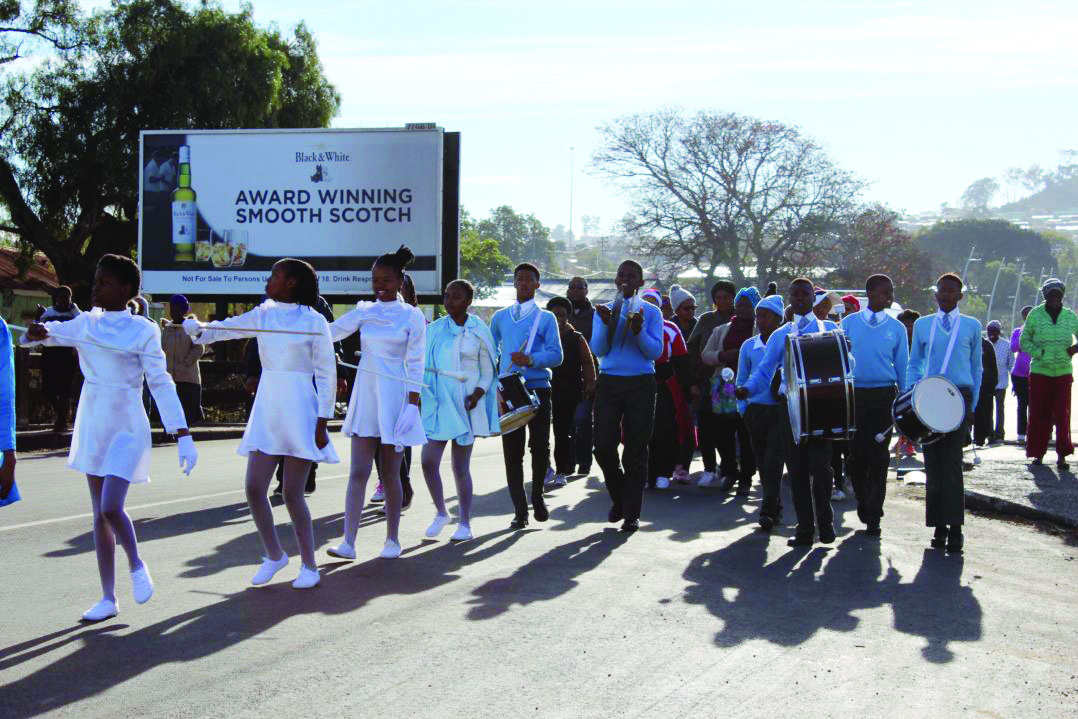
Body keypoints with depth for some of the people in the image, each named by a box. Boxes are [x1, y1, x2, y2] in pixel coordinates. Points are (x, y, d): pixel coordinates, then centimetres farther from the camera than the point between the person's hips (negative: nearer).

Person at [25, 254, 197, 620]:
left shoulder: (143, 330, -8)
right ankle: (108, 599, 15)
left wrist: (183, 435, -14)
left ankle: (136, 565, 12)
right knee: (100, 515, 8)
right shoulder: (85, 324, 7)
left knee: (111, 508, -17)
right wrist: (39, 331, -20)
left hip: (126, 428, -6)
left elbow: (161, 384, -9)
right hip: (92, 426, 6)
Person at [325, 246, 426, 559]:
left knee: (390, 474, 5)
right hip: (365, 393, 3)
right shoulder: (364, 311, 8)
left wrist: (412, 404, -9)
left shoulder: (412, 317, -2)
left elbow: (415, 364, -3)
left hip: (395, 396, -3)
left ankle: (392, 539, 17)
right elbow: (329, 333, 6)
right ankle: (348, 542, -5)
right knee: (359, 471, -3)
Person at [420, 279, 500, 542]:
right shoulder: (434, 330, 6)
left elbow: (488, 371, 3)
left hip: (465, 405, -2)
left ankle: (465, 523, 15)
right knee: (428, 461, -5)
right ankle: (441, 513, 17)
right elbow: (424, 365, 11)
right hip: (437, 404, 2)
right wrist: (421, 396, -1)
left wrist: (478, 393, -12)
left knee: (461, 467, 2)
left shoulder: (478, 332, 0)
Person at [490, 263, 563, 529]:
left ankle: (537, 497, 19)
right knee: (512, 451, -1)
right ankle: (520, 510, 5)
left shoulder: (546, 318, 6)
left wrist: (531, 359, -21)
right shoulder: (500, 317, 14)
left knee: (540, 446, -6)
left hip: (538, 388, -2)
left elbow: (556, 355, -5)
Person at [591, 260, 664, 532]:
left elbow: (655, 352, -4)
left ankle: (631, 513, 9)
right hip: (608, 383, 2)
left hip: (640, 384, -1)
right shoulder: (604, 310, 11)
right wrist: (606, 323, -15)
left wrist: (638, 331, -20)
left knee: (636, 449, 0)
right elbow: (598, 350, 1)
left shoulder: (651, 312, 5)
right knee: (603, 446, -3)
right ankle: (618, 498, 22)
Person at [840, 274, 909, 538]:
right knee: (856, 454, 3)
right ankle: (863, 502, 28)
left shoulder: (896, 328, 5)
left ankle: (873, 516, 6)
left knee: (878, 457, -1)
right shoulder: (848, 323, 4)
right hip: (853, 395, 0)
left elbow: (903, 367, 7)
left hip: (884, 397, 0)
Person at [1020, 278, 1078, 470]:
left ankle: (1061, 455, -2)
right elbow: (1024, 341, 5)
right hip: (1040, 372, -1)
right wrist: (1040, 353, -11)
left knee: (1063, 414, -4)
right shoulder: (1035, 315, 0)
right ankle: (1038, 453, 12)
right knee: (1039, 414, 2)